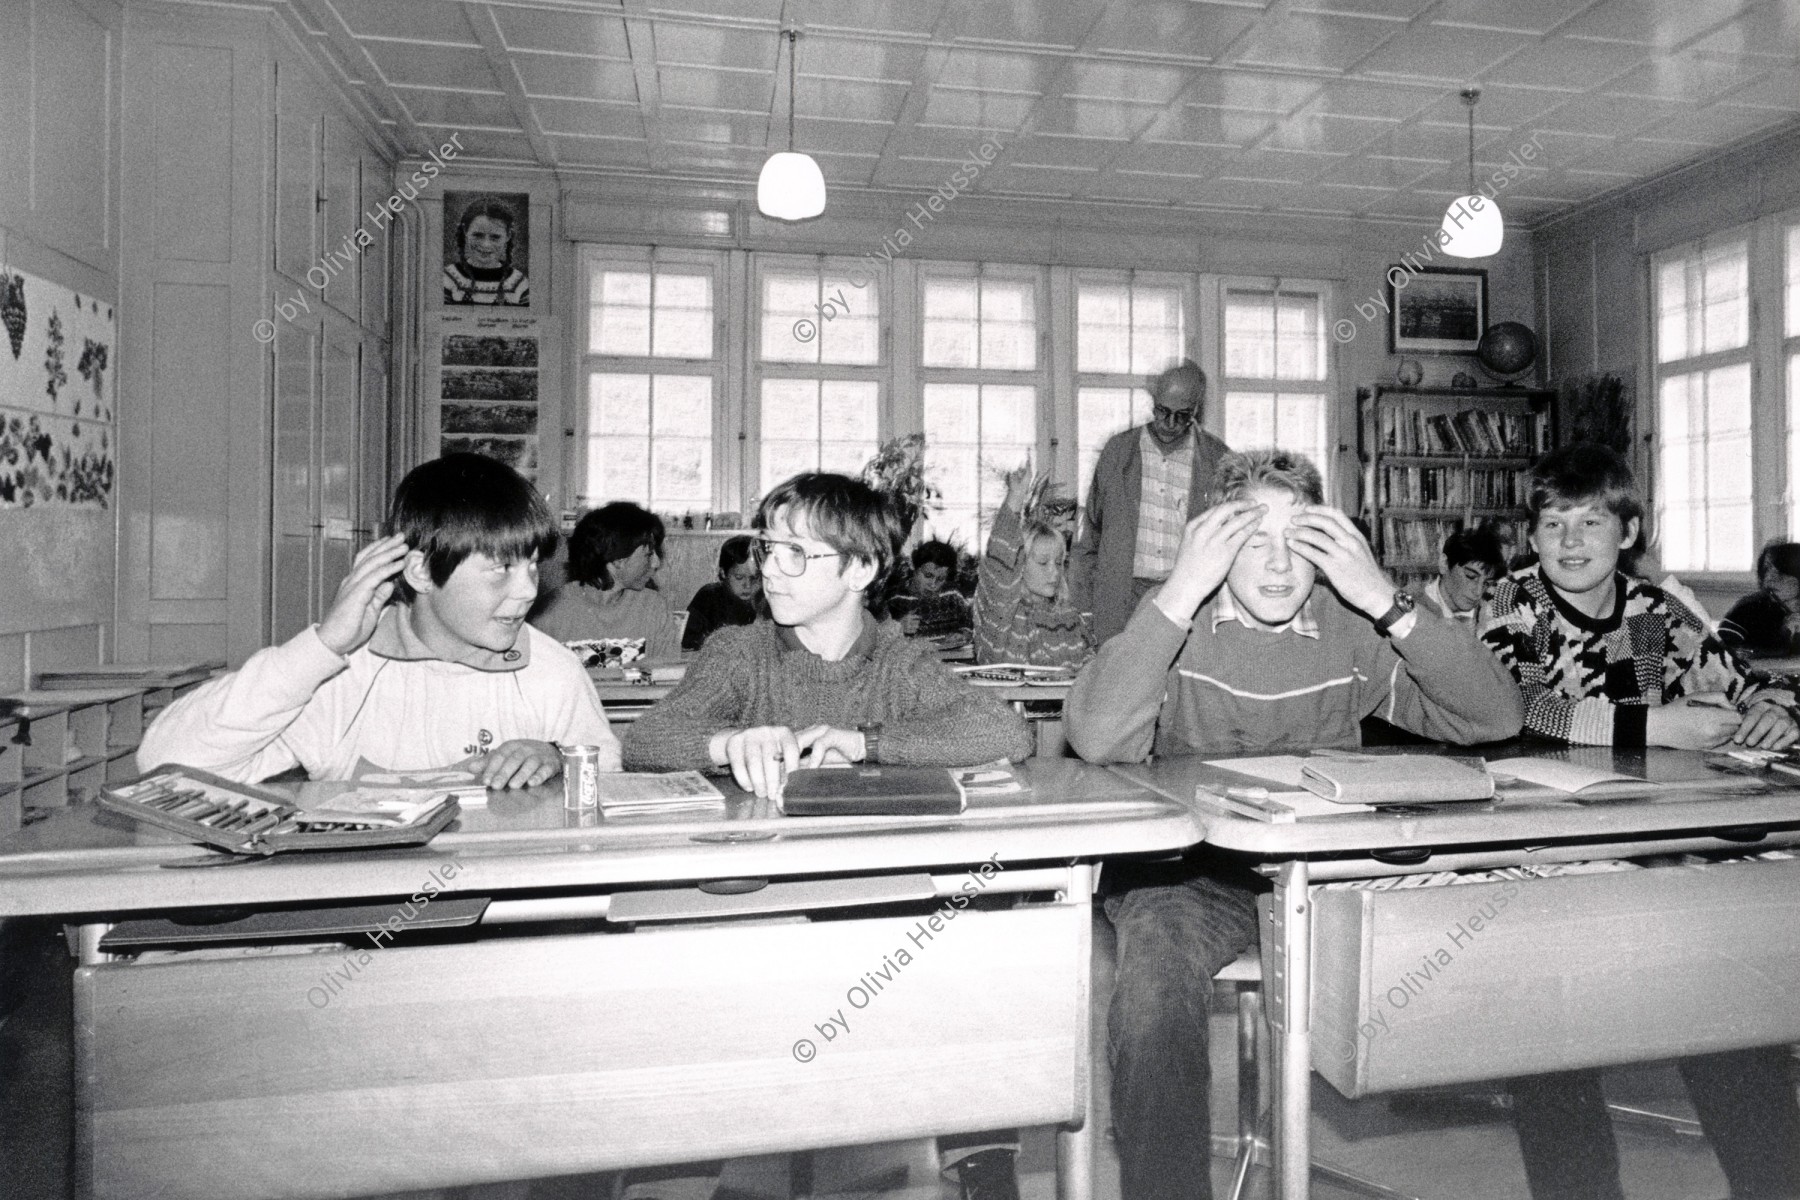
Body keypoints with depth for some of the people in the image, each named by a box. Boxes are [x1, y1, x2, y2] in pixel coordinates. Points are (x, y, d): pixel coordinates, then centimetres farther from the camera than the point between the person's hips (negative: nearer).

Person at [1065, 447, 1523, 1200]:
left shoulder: (1352, 630, 5)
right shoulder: (1175, 622, -3)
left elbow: (1495, 718, -5)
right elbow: (1097, 741, -22)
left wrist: (1385, 601, -15)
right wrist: (1180, 591, -23)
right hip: (1188, 874, -3)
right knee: (1155, 991, -32)